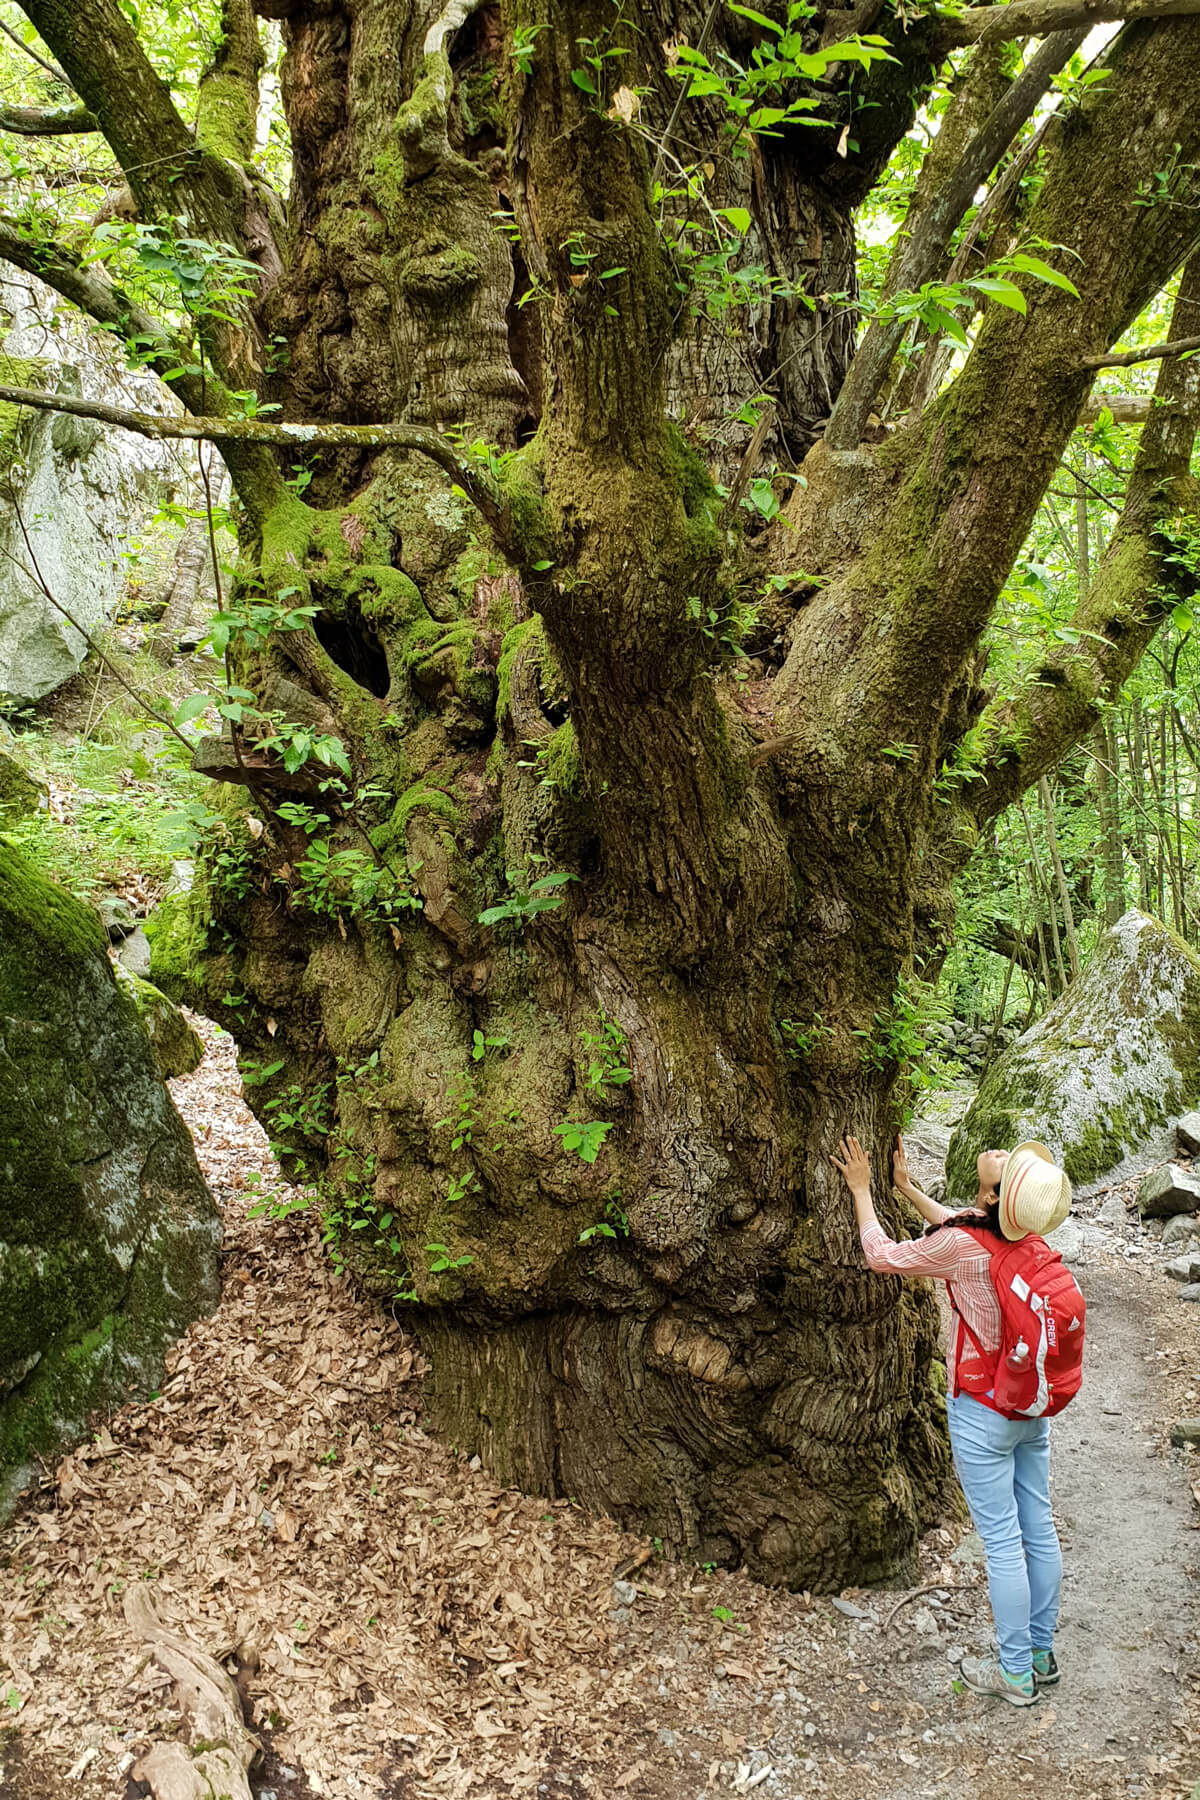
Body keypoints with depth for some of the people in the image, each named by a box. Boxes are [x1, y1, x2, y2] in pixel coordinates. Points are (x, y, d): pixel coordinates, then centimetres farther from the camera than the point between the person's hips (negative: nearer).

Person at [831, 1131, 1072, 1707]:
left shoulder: (963, 1247, -26)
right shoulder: (1029, 1238, -6)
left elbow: (883, 1256, -11)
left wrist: (861, 1189, 1)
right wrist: (905, 1185, 21)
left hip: (983, 1414, -7)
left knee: (1002, 1540, 5)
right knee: (1038, 1528, 17)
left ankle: (1015, 1673, 19)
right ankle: (1041, 1652, 32)